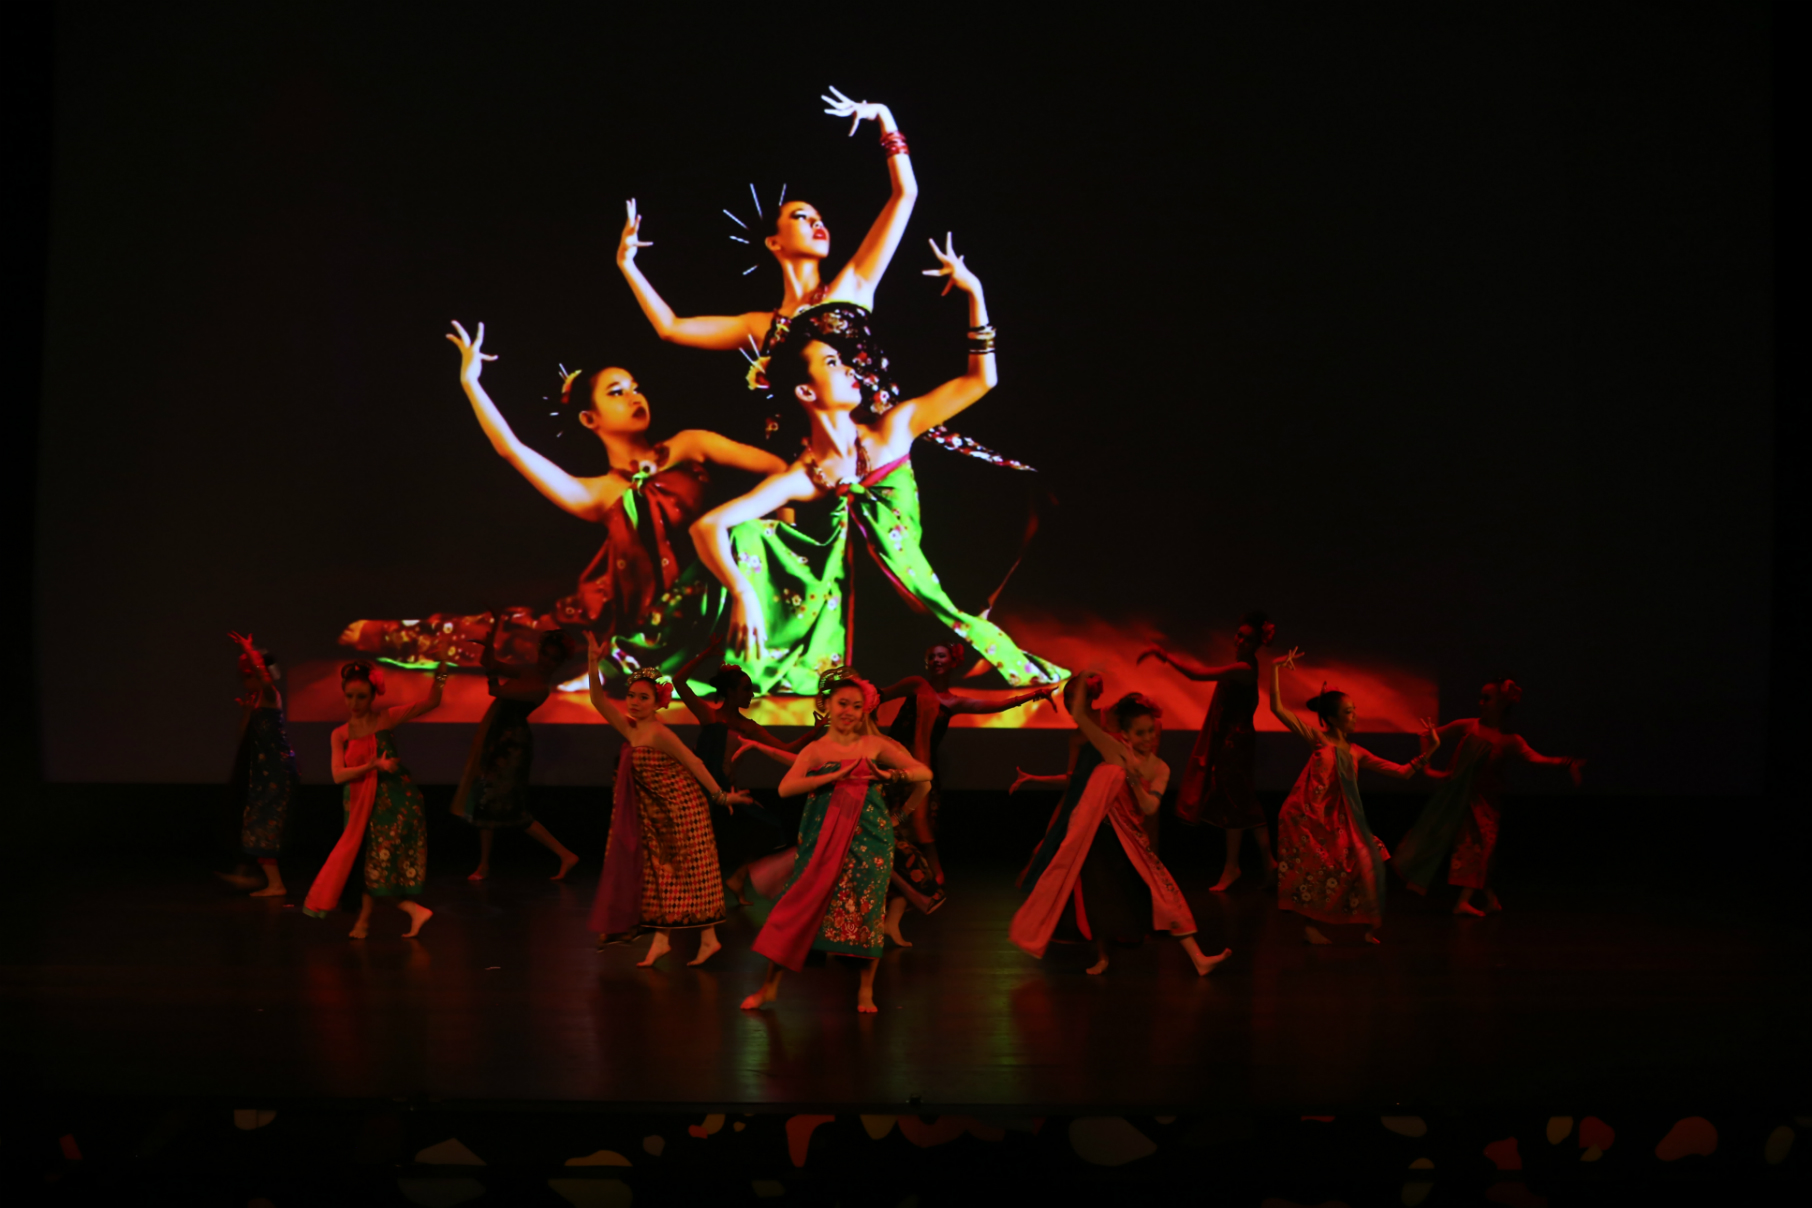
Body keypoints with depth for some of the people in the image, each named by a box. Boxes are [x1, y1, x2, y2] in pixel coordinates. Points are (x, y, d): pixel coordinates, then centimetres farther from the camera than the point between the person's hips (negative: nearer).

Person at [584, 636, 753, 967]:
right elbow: (599, 701, 3)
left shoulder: (660, 734, -19)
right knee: (659, 873, 8)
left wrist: (719, 795, -12)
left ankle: (708, 938, 3)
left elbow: (694, 764, -15)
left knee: (687, 874, -4)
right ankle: (661, 940, 12)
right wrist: (593, 664, -8)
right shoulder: (630, 729, 3)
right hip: (655, 814, 8)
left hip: (682, 809, -8)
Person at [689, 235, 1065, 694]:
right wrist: (742, 593, -33)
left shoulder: (892, 431, 3)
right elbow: (706, 526, -16)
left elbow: (980, 380, 7)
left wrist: (974, 293, 1)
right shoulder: (801, 479, -6)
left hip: (919, 595, 1)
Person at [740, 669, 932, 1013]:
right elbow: (786, 788, -12)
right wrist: (836, 775, -16)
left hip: (869, 836, 0)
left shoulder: (875, 745, 5)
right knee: (799, 904, -2)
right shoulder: (816, 750, 4)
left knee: (867, 908, 0)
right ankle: (769, 986, 7)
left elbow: (925, 772, 3)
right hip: (824, 838, 0)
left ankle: (866, 990, 14)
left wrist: (890, 775, -15)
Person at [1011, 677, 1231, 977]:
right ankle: (1101, 957, 26)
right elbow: (1079, 716, -14)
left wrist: (1134, 780, -23)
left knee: (1164, 892, -5)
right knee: (1099, 896, 4)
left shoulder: (1160, 769, 3)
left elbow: (1149, 807, -9)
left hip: (1129, 838, 3)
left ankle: (1198, 959, -6)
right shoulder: (1114, 750, -6)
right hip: (1096, 834, -3)